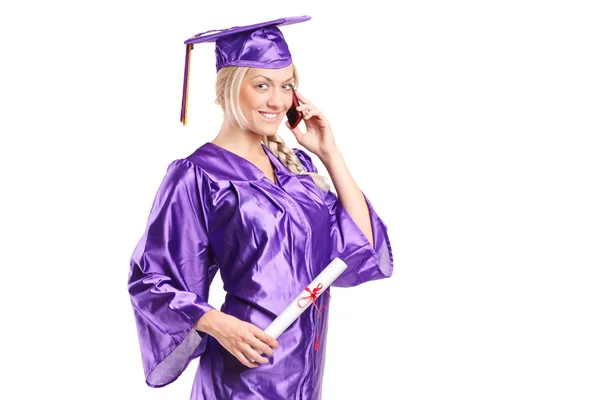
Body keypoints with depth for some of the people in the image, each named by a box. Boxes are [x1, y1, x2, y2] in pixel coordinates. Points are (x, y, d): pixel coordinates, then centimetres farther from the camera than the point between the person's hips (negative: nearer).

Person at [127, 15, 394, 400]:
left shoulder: (295, 164, 7)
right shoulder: (198, 175, -12)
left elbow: (363, 247, 0)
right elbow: (151, 280, -12)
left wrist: (330, 154, -3)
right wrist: (219, 325, -26)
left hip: (307, 364, 6)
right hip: (247, 367, -6)